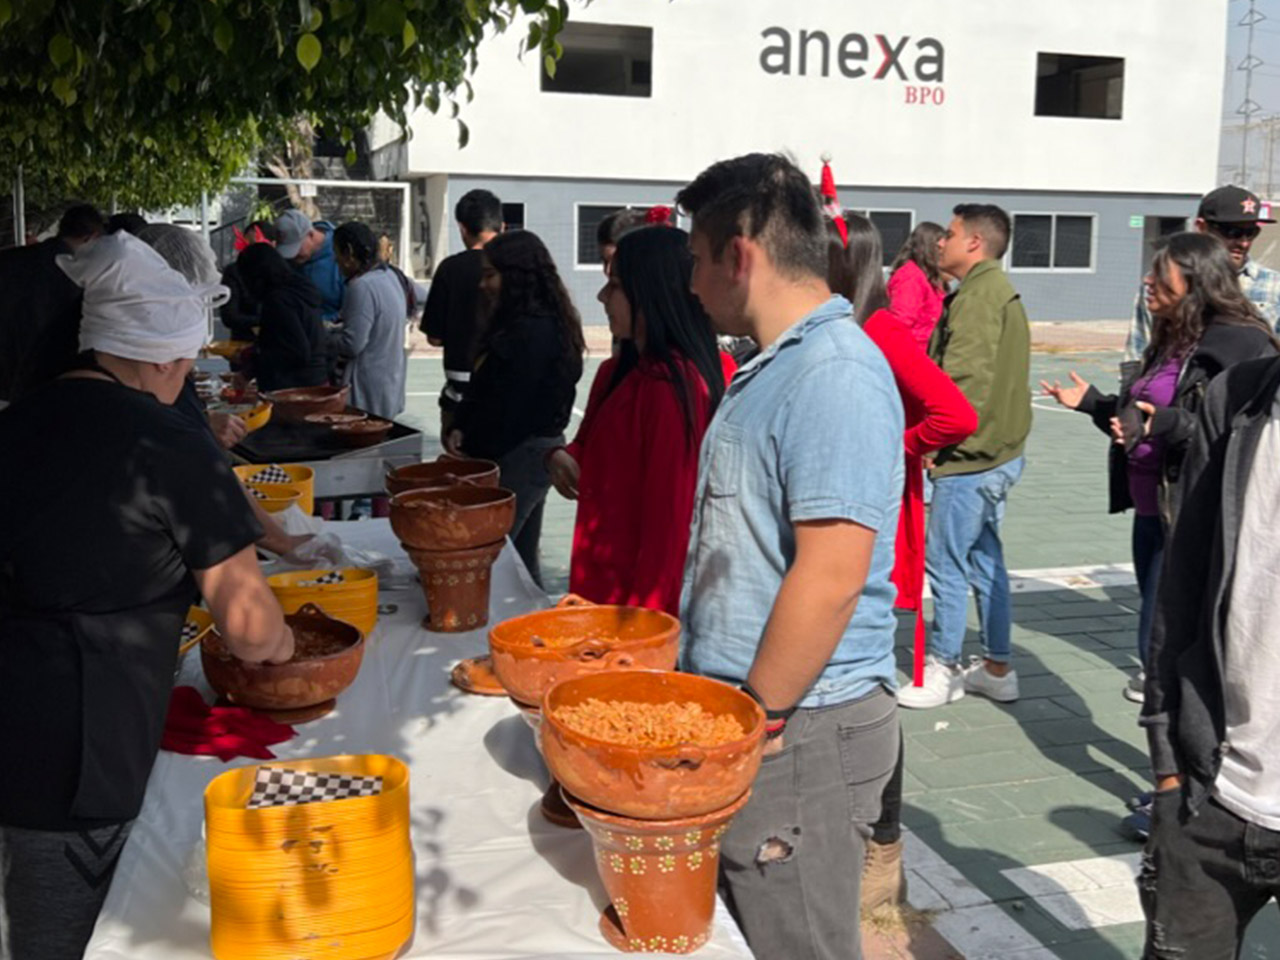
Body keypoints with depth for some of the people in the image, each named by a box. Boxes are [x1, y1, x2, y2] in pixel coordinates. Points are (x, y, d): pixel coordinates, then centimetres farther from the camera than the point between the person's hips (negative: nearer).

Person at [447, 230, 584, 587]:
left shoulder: (531, 333, -19)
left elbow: (509, 408, -19)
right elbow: (485, 389, 15)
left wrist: (472, 450, -7)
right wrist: (461, 427, 1)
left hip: (520, 455, -10)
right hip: (533, 452, 10)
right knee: (522, 557, 16)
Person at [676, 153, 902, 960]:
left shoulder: (836, 374, -19)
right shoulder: (777, 365, 12)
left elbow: (830, 579, -25)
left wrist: (760, 721, -18)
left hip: (800, 729, -9)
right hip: (743, 711, 9)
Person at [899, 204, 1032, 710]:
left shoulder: (977, 298, -16)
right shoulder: (1001, 292, 16)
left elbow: (965, 382, -23)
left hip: (969, 458, -10)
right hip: (997, 452, 10)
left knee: (946, 563, 0)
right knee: (985, 558, 16)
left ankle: (941, 670, 10)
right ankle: (997, 667, 24)